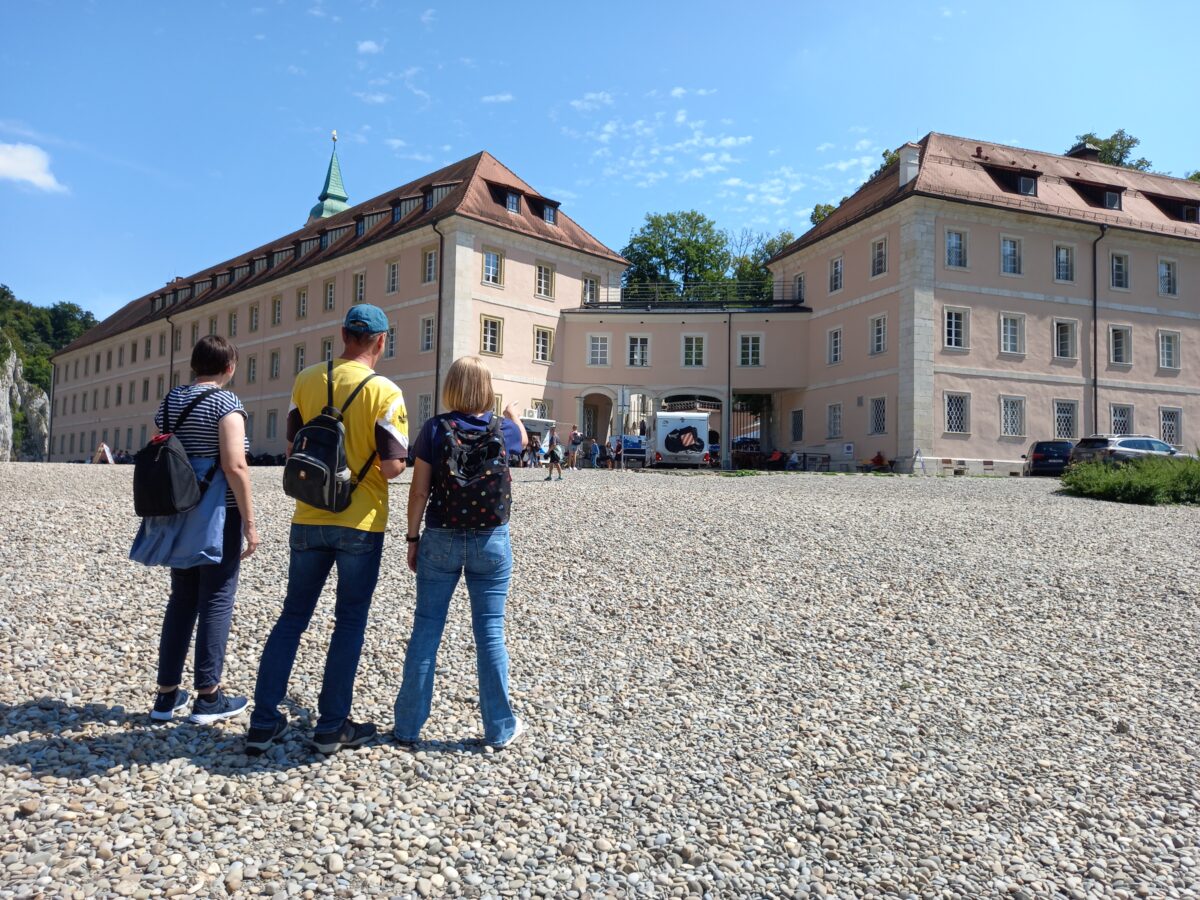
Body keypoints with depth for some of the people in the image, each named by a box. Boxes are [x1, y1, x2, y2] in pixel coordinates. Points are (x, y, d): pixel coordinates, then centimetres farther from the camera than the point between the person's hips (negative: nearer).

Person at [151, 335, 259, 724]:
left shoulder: (169, 401, 10)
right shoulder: (226, 402, -12)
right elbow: (234, 466, -19)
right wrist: (249, 521, -15)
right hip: (219, 515, -7)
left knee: (182, 600, 14)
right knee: (216, 601, 1)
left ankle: (166, 695, 19)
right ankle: (208, 698, 8)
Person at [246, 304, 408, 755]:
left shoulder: (305, 380, 0)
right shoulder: (385, 392, -12)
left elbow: (291, 450, 6)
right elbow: (391, 468, -15)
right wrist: (399, 460, 6)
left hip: (309, 519, 4)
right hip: (360, 524, -3)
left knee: (292, 617, 15)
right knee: (349, 623, 9)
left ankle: (263, 723, 18)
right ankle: (332, 727, 17)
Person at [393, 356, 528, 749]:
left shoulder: (434, 429, -7)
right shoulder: (504, 429, -4)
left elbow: (419, 490, -6)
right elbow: (522, 438, 21)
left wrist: (413, 538, 5)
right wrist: (512, 413, 42)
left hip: (441, 539, 0)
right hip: (491, 541, 0)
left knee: (426, 629, 9)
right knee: (489, 632, 7)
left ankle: (408, 725, 18)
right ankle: (500, 727, 17)